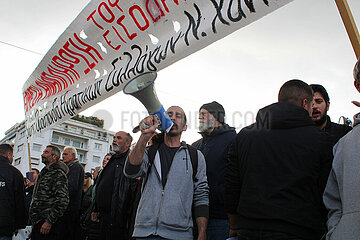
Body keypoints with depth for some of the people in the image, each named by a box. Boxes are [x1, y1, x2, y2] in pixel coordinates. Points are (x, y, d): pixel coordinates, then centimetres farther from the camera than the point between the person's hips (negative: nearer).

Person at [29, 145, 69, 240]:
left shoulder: (58, 174, -13)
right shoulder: (43, 173, 18)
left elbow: (62, 201, -22)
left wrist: (49, 222, -23)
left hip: (47, 225, -9)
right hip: (37, 223, 9)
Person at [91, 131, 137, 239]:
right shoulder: (112, 160, 19)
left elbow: (134, 189, -20)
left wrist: (130, 218, -23)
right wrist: (96, 210, 21)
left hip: (118, 218, -9)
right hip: (103, 217, 9)